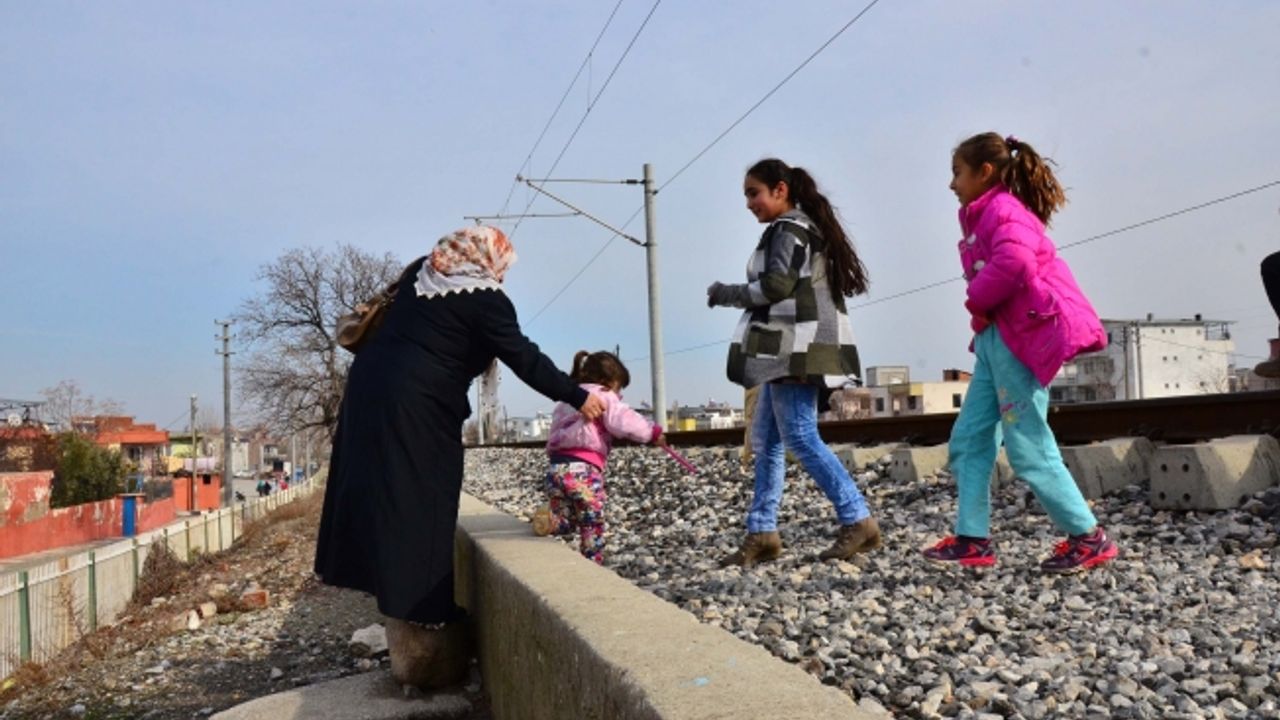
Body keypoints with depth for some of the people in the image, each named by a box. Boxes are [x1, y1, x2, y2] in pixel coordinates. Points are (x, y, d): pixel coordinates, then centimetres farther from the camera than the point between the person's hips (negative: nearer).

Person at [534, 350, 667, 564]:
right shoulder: (604, 397, 2)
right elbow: (624, 422, -9)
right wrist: (653, 433, 2)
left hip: (556, 467, 7)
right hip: (583, 468, -7)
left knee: (567, 522, 18)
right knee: (593, 526, 7)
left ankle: (549, 520, -10)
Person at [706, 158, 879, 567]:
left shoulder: (787, 229, -7)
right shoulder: (805, 229, 23)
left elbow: (776, 287, -18)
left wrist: (725, 294, -5)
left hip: (797, 347, -11)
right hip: (792, 347, 11)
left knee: (800, 438, -11)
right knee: (765, 438, 9)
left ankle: (858, 521, -8)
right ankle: (762, 532, 10)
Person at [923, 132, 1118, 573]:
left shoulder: (1003, 209, -10)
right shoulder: (986, 215, 21)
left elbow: (1015, 263, -29)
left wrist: (976, 302, -14)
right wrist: (981, 311, 0)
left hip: (1020, 335, -10)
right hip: (996, 338, 10)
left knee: (1029, 449, -6)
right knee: (968, 442, 8)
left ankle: (1089, 538, 5)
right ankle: (973, 539, 13)